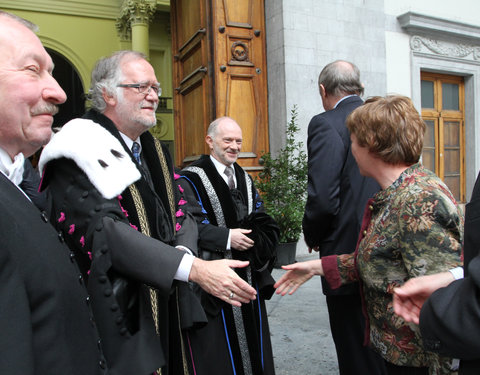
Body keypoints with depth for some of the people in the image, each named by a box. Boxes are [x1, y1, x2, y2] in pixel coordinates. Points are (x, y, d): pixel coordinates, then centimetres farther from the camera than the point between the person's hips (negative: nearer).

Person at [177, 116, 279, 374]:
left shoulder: (245, 180, 14)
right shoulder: (191, 179, -7)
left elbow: (263, 224, 8)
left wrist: (252, 239, -12)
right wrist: (227, 237, -23)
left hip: (248, 276, 6)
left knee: (252, 345, 16)